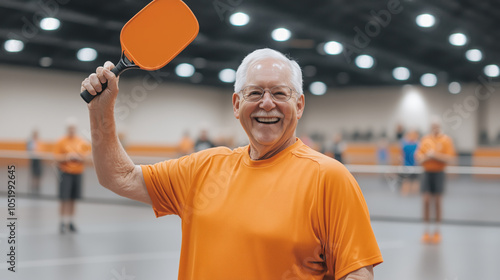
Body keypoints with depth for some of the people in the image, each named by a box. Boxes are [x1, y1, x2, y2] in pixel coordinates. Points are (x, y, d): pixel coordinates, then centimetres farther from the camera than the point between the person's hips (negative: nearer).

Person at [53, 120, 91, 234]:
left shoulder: (82, 142, 8)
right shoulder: (61, 142, -2)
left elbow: (87, 155, 10)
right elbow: (56, 157, -4)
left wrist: (80, 157, -9)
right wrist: (67, 157, -19)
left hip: (77, 173, 3)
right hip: (66, 173, -3)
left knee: (73, 200, 8)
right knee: (64, 199, -7)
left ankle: (71, 222, 17)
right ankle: (63, 222, -1)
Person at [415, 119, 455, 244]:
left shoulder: (446, 140, 0)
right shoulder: (425, 139, 9)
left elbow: (450, 159, -8)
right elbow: (418, 158, 8)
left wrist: (436, 155, -17)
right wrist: (427, 156, -11)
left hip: (439, 173, -2)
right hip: (426, 172, 2)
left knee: (437, 202, 1)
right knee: (426, 201, -2)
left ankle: (437, 232, 11)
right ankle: (426, 232, 5)